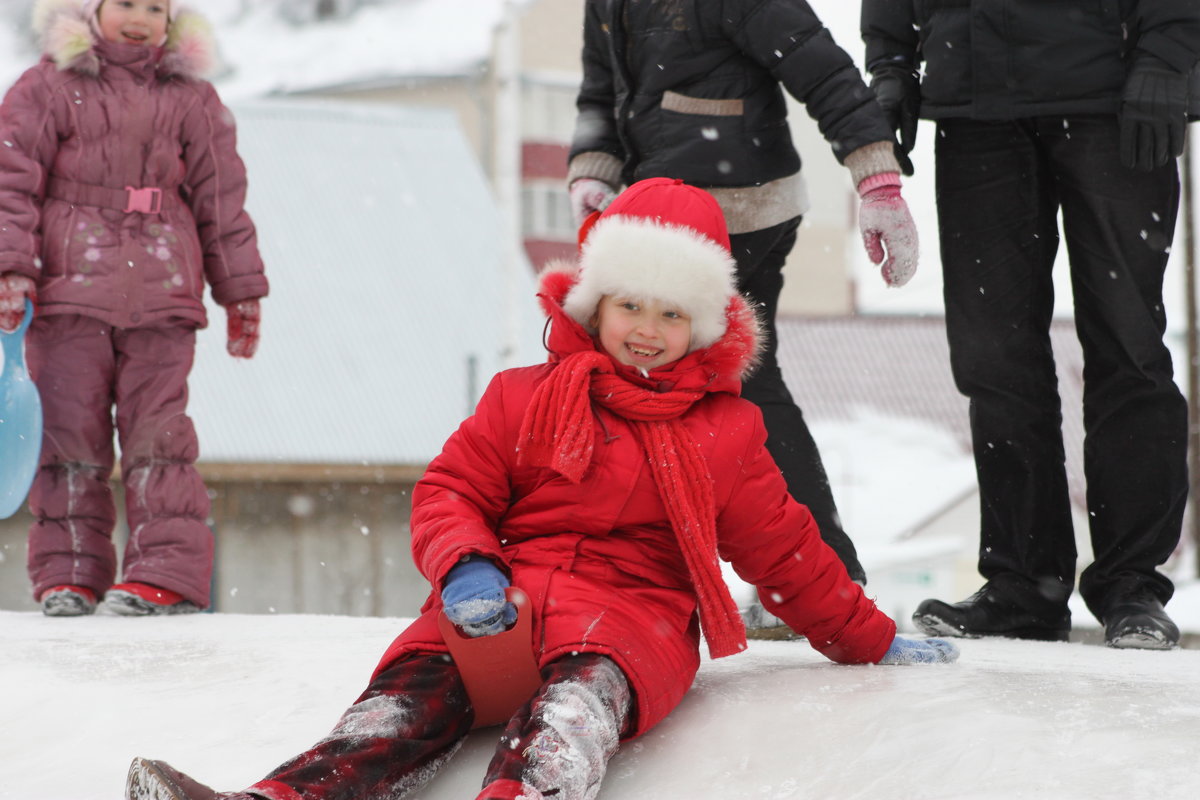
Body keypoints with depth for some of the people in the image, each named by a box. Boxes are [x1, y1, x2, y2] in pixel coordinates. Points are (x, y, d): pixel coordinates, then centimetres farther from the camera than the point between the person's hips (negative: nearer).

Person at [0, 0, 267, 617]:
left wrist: (241, 289, 15)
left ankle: (170, 572, -5)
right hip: (68, 290, -1)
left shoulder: (190, 98, 12)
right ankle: (68, 571, 5)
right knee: (69, 426, -1)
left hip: (161, 296, 1)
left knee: (157, 430, -4)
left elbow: (222, 198, 16)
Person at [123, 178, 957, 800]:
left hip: (634, 611, -1)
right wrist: (465, 564, -9)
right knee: (414, 692, -29)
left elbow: (784, 551, 26)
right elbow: (451, 488, 13)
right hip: (506, 597, 1)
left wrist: (870, 640, 29)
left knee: (580, 696, -39)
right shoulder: (528, 399, 17)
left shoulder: (726, 431, 18)